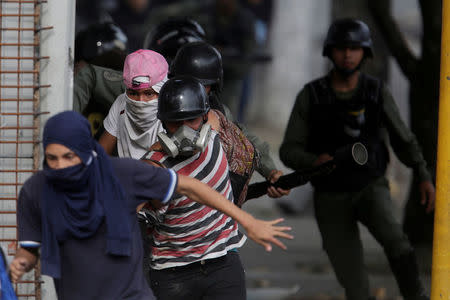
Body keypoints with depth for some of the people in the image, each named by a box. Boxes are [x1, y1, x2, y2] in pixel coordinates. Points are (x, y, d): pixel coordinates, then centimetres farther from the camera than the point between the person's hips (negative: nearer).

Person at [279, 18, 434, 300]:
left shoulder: (378, 92, -6)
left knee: (392, 236, -33)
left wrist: (425, 177, -11)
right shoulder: (310, 96, -8)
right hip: (331, 199, 1)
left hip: (370, 188, 0)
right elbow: (289, 152, -9)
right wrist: (314, 161, -31)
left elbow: (403, 140, 3)